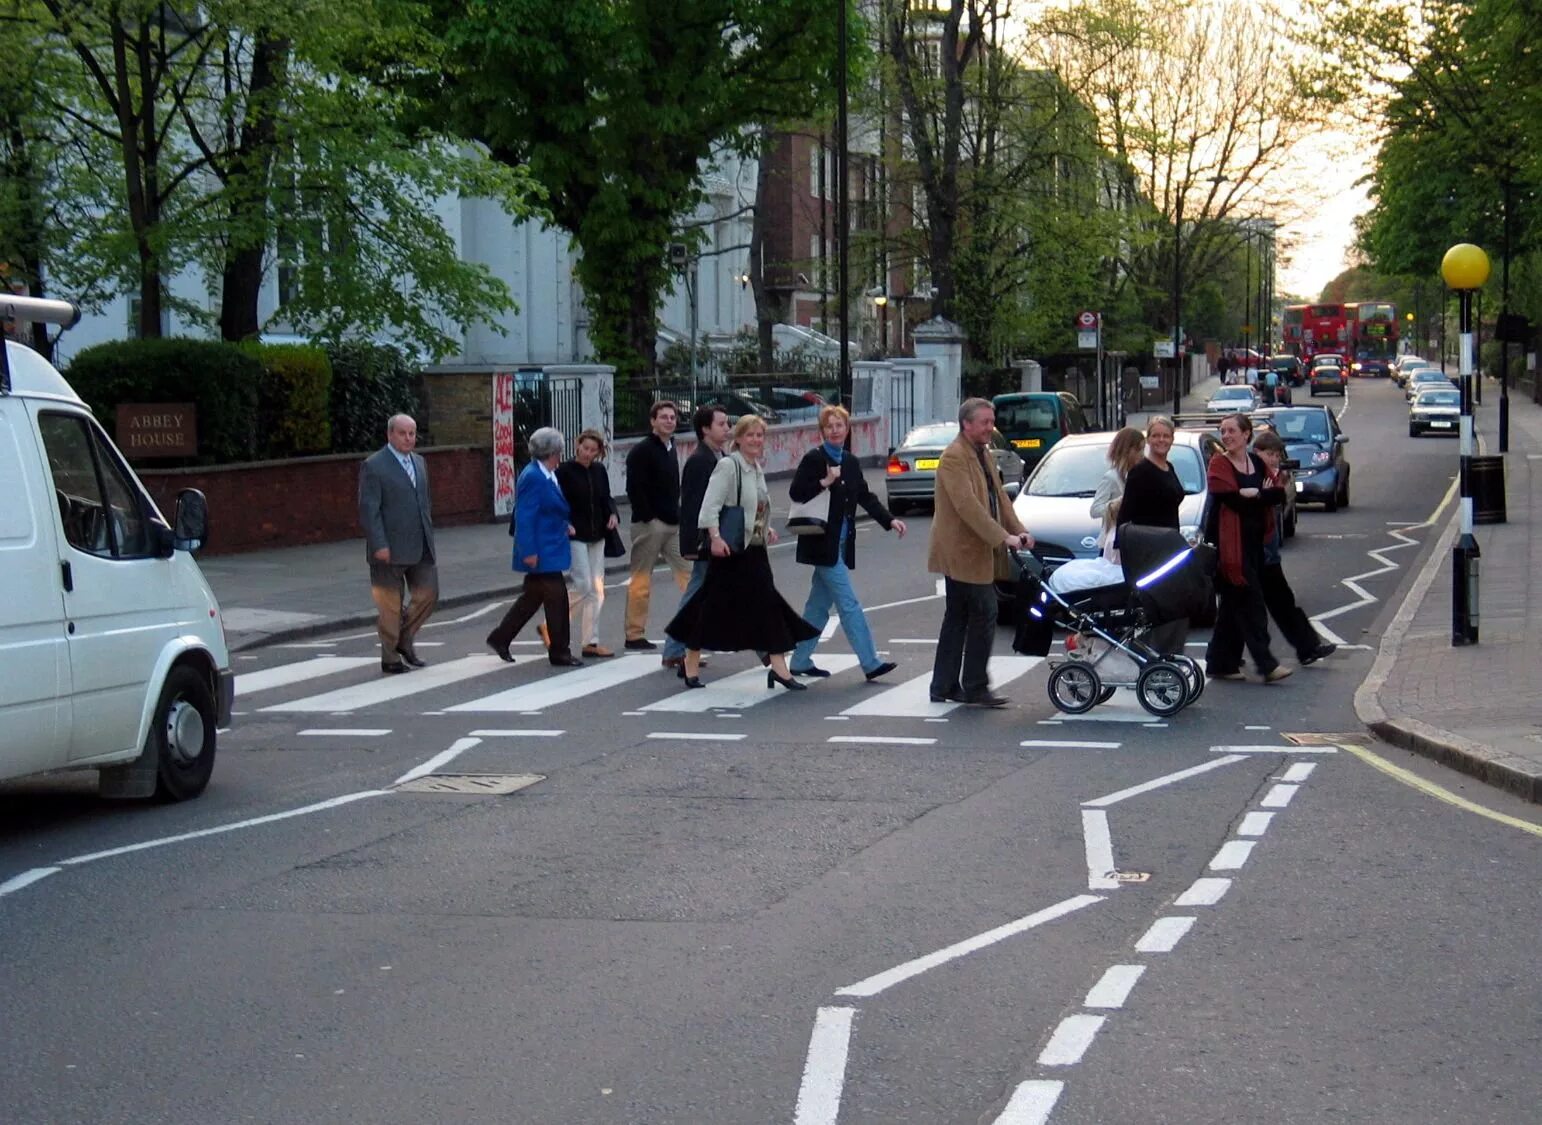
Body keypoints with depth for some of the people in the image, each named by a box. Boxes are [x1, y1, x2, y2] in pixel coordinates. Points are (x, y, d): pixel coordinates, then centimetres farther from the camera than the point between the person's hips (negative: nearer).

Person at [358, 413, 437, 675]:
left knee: (428, 594, 6)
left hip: (421, 546, 7)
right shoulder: (373, 466, -9)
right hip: (390, 549, -7)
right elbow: (368, 509, -14)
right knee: (391, 605, 2)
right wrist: (379, 545, -19)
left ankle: (404, 640, 25)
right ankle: (390, 658, 13)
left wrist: (429, 534, 15)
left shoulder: (419, 462, 14)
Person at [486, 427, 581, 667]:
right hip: (542, 552, -10)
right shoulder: (533, 477, -19)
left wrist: (563, 525, 8)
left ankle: (500, 638, 26)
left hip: (549, 548, 10)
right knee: (557, 598, -4)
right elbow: (525, 517, -22)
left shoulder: (547, 476, 11)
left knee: (532, 596, 17)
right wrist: (529, 551, -23)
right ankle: (559, 651, 4)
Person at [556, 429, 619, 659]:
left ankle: (591, 642, 13)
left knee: (596, 590, 7)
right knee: (582, 586, -13)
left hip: (597, 536, 7)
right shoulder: (565, 471, -9)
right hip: (574, 536, -7)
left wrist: (613, 514, 0)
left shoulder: (599, 471, 8)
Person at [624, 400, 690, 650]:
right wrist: (648, 518, -18)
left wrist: (676, 513, 11)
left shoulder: (670, 448, 15)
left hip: (673, 524, 8)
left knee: (687, 572, 3)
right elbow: (634, 489, -17)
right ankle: (635, 634, 6)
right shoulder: (642, 451, -10)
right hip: (649, 524, -8)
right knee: (641, 579, -1)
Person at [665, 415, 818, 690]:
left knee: (768, 605, 2)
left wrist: (767, 529, 13)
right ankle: (691, 667, 12)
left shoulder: (758, 470, 14)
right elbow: (710, 506, -19)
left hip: (755, 549, 8)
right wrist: (715, 538, -28)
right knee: (714, 607, 0)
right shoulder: (728, 466, -12)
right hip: (730, 550, -8)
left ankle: (778, 667, 3)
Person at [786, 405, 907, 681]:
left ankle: (800, 661, 21)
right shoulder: (814, 458, -9)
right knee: (849, 604, -8)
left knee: (820, 603, 13)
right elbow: (796, 493, -15)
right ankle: (870, 663, -7)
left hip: (841, 543, 8)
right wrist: (825, 482, -25)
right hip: (823, 542, -8)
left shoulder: (850, 461, 12)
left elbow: (865, 496, 15)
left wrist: (889, 520, 5)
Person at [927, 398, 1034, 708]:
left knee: (957, 620, 12)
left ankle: (944, 687, 18)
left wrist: (1018, 531, 2)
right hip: (962, 551, -10)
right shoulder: (954, 457, -16)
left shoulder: (983, 455, 16)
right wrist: (1002, 537, -27)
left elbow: (999, 496, 17)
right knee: (984, 615, -9)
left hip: (976, 551, 10)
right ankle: (976, 688, -4)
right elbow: (968, 505, -24)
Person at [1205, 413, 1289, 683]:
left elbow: (1278, 495, 3)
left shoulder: (1257, 463, 14)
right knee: (1249, 603, -10)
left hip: (1254, 541, 7)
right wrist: (1262, 495, -7)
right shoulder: (1218, 464, -4)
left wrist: (1251, 494, -12)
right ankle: (1266, 665, -12)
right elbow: (1231, 498, -19)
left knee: (1234, 605, 10)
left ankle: (1220, 663, 17)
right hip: (1230, 543, -7)